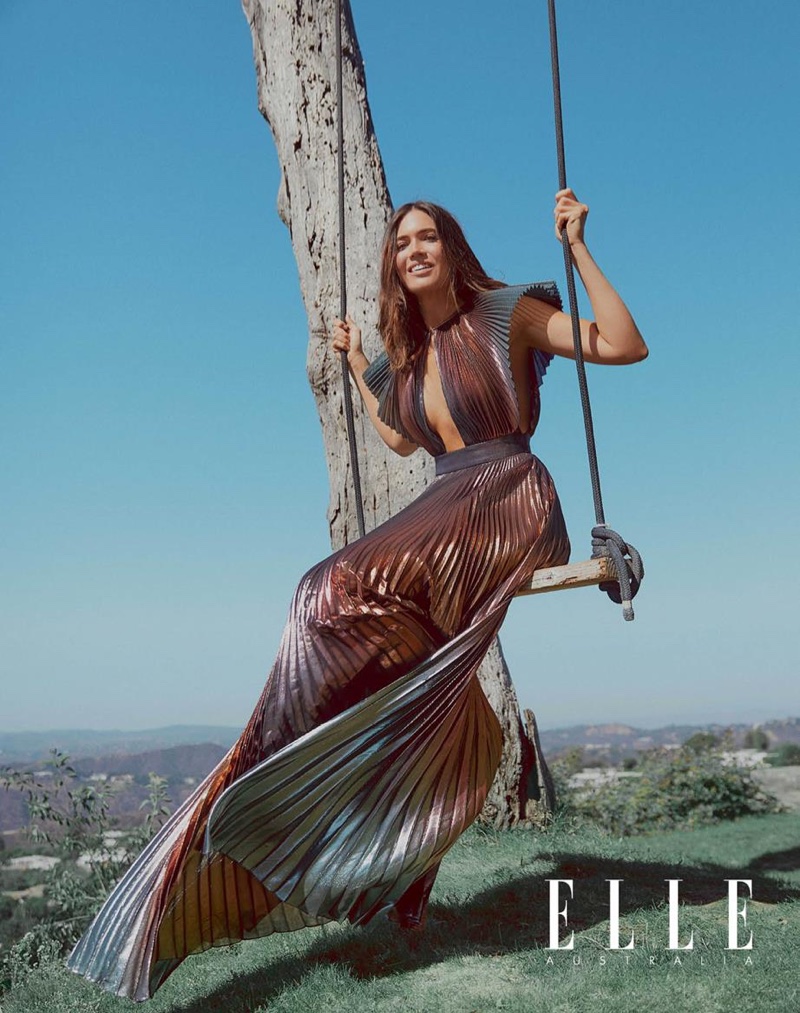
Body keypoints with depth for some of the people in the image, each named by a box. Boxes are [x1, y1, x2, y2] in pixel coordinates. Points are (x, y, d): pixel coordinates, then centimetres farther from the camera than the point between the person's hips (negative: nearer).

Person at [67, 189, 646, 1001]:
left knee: (342, 592, -28)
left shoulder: (508, 313, 3)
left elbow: (625, 346, -5)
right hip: (444, 518, 7)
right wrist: (355, 364, 40)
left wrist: (577, 248, -7)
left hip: (510, 508, -7)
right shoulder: (408, 354, 21)